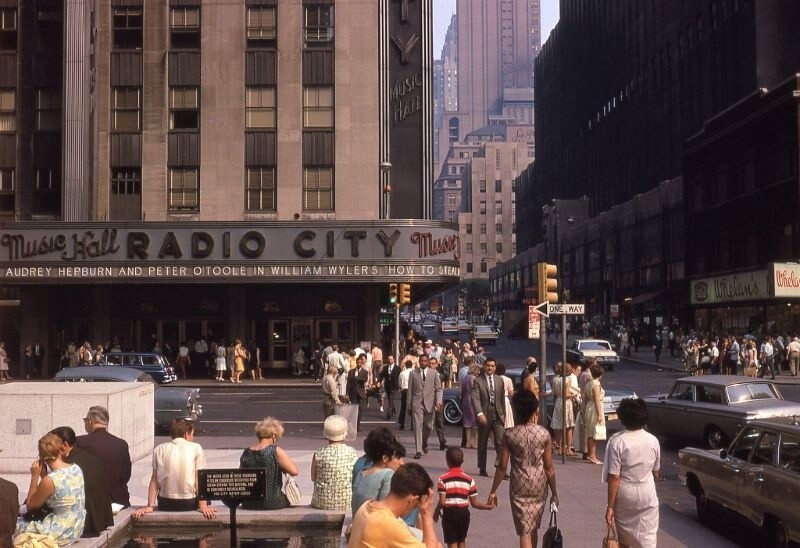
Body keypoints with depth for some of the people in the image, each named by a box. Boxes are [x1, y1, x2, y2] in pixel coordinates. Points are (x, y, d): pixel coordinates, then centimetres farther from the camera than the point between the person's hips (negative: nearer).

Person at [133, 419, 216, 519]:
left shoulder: (159, 449, 2)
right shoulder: (196, 448, -5)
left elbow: (154, 480, -1)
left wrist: (150, 506, -1)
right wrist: (203, 506, -11)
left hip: (165, 504, 2)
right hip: (189, 504, -2)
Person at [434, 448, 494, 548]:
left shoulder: (443, 479, -11)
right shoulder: (469, 479, -3)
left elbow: (442, 502, -15)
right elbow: (474, 503, -3)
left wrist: (436, 511, 4)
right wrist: (488, 506, 13)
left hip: (449, 513, -3)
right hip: (464, 513, 3)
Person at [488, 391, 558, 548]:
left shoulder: (510, 435, -11)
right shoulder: (544, 434, -8)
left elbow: (502, 466, -8)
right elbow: (549, 467, -4)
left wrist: (493, 491, 4)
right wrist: (554, 492, 7)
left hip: (519, 488, -2)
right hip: (539, 487, 2)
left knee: (524, 531, 1)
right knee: (533, 528, 22)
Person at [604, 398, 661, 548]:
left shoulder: (616, 441, -15)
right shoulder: (653, 441, -3)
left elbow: (614, 477, -16)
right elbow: (655, 472, 10)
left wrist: (610, 506, -10)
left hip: (624, 495, -2)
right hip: (647, 494, 2)